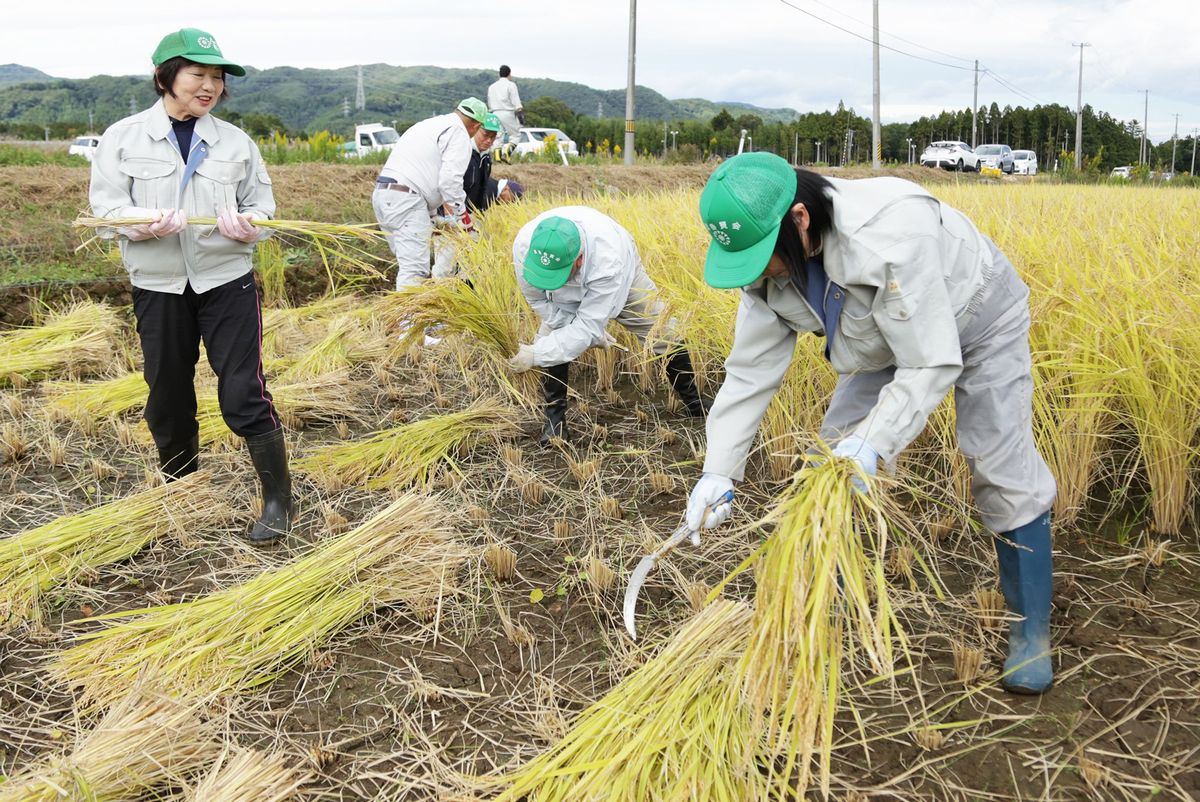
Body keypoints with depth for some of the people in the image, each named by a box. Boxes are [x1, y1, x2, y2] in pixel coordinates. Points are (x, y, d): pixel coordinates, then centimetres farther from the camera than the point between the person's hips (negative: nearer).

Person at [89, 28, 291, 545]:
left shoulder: (235, 141, 5)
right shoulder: (123, 138, 1)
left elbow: (261, 203, 7)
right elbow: (105, 205, -1)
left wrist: (249, 224, -16)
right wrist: (142, 222, -22)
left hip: (227, 281, -1)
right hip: (157, 286, 1)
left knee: (244, 394, -6)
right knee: (168, 399, 12)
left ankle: (278, 501, 6)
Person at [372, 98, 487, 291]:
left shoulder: (429, 124, 27)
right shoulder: (459, 135, -2)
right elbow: (450, 180, -13)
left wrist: (432, 216, 33)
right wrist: (465, 219, -2)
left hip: (383, 194, 10)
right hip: (405, 201, -9)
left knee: (407, 261, 17)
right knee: (414, 269, -12)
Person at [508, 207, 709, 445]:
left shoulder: (608, 260, -49)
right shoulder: (524, 247, -39)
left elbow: (587, 325, -43)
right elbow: (539, 300, -22)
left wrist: (536, 355, -46)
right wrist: (590, 332, -24)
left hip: (621, 276, -2)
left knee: (663, 336, 0)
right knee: (551, 339, -18)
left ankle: (693, 401, 25)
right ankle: (555, 417, 2)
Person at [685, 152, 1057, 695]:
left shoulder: (888, 236, -45)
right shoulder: (770, 264, -22)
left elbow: (930, 364, -40)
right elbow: (750, 370, -18)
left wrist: (873, 444, -49)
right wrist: (719, 469, -23)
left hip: (975, 322, -6)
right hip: (888, 338, 6)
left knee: (1004, 468, -8)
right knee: (837, 454, 0)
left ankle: (1032, 631, 9)